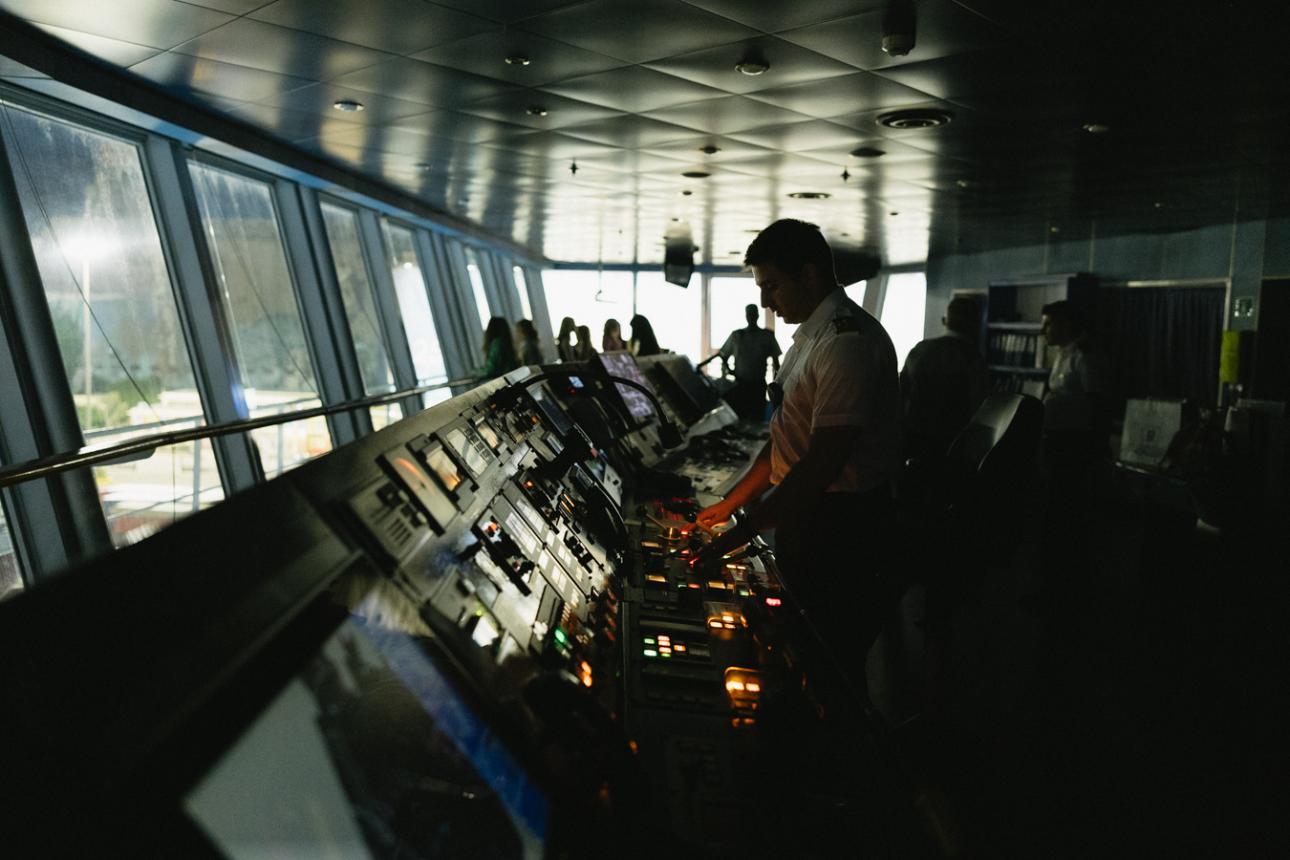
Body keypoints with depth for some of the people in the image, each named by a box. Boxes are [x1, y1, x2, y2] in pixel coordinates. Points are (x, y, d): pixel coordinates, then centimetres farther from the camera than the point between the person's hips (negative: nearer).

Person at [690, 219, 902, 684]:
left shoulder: (848, 341, -21)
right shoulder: (811, 335, 12)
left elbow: (825, 461, -26)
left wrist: (743, 532, -23)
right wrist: (730, 503, 11)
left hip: (841, 526, -10)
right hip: (803, 511, 10)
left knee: (834, 653, 5)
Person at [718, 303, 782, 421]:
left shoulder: (767, 336, 4)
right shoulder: (736, 335, 6)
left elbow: (775, 361, 7)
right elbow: (724, 357, 12)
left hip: (758, 385, 0)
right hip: (739, 384, 1)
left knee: (757, 420, -2)